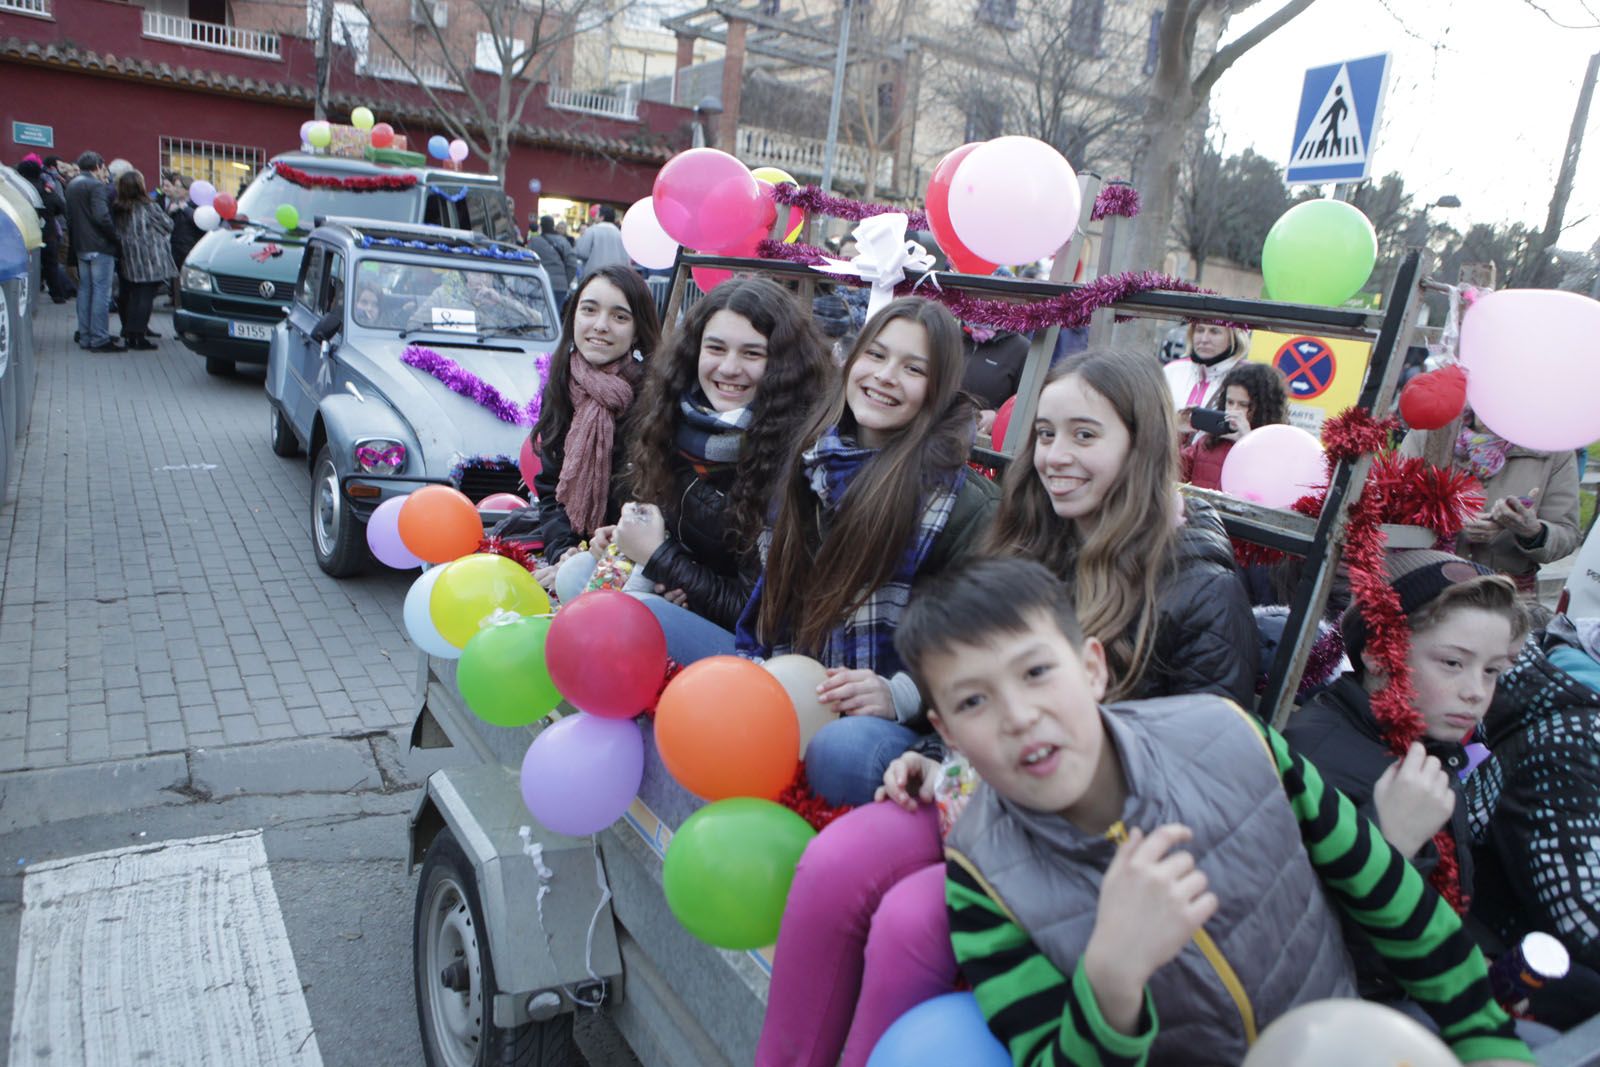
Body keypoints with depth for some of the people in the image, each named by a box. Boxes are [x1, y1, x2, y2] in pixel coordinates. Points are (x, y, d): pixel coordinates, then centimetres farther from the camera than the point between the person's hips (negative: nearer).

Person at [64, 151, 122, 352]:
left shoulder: (72, 185, 16)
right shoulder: (96, 186, -13)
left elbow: (69, 217, 19)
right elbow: (101, 216, -23)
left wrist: (76, 238, 20)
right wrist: (115, 235, -12)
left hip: (81, 247, 9)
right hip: (100, 247, -9)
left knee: (85, 290, 13)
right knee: (101, 292, -7)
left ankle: (85, 336, 18)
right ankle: (99, 339, -8)